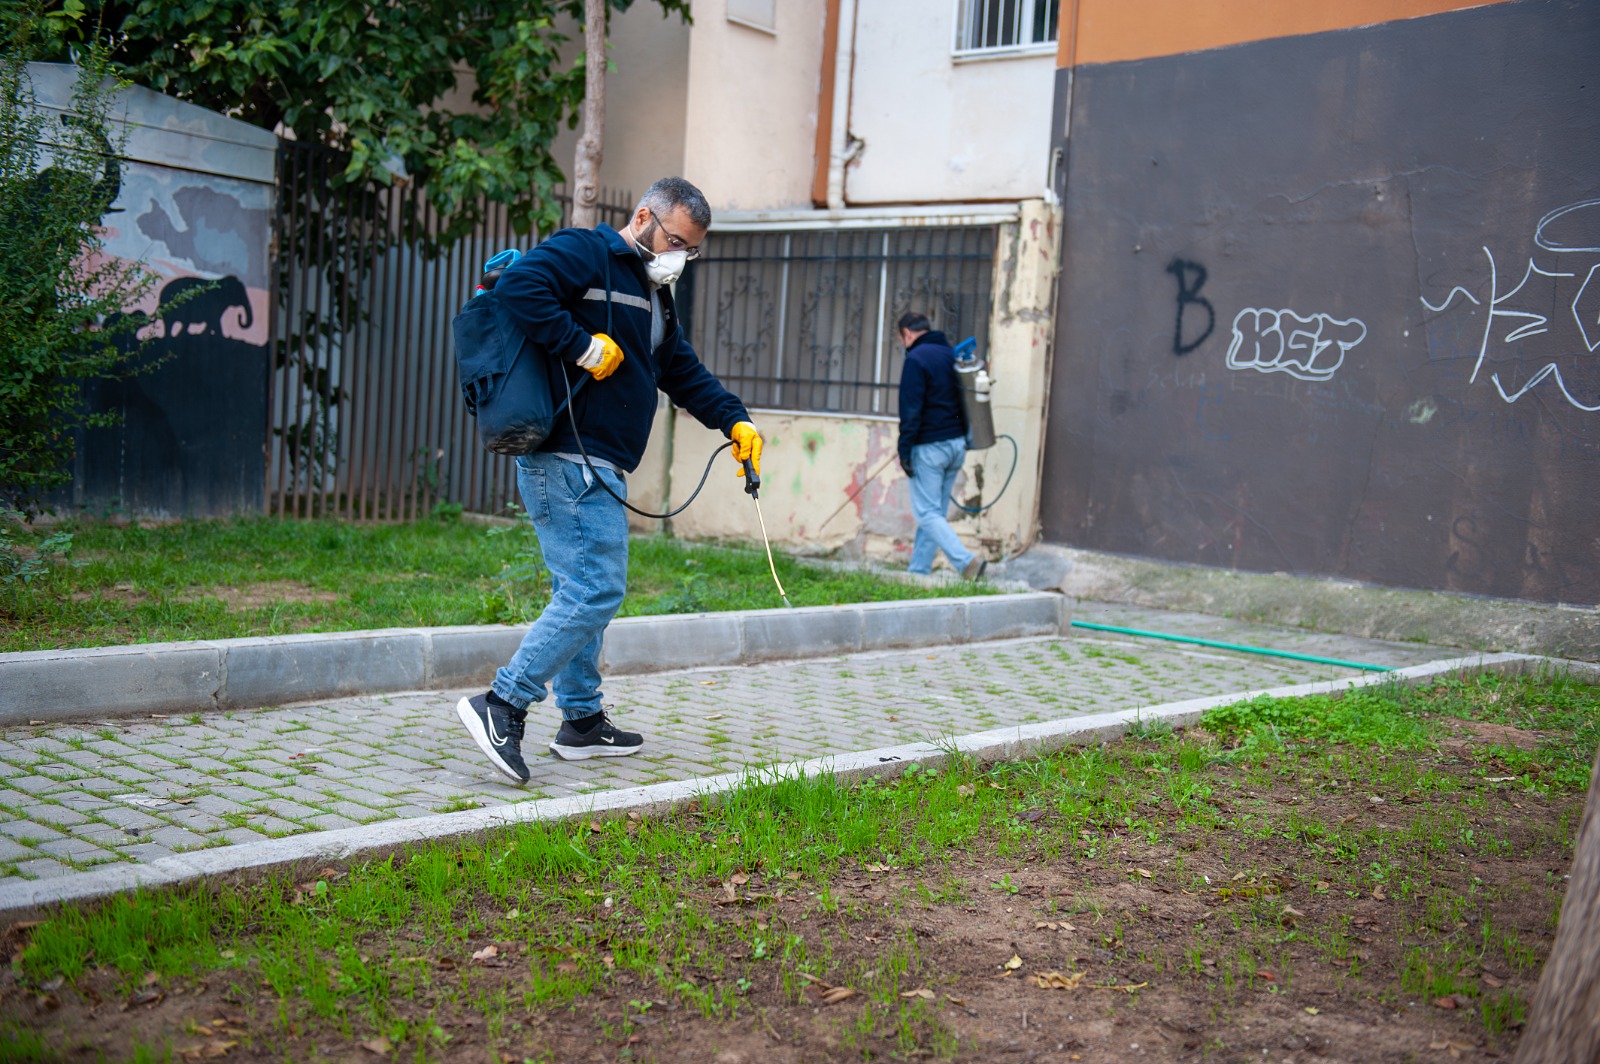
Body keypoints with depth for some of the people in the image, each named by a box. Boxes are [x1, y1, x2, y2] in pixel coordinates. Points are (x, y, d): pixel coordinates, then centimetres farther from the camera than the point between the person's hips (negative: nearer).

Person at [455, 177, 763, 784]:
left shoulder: (655, 293, 24)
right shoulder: (584, 252, -6)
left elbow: (684, 372, 26)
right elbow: (519, 287, -23)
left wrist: (734, 421, 12)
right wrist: (583, 346, -22)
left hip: (595, 468, 11)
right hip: (569, 458, -11)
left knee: (584, 593, 14)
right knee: (595, 590, -14)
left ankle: (582, 721, 23)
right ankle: (503, 705, -12)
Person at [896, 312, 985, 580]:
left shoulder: (916, 359, -10)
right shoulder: (952, 354, 15)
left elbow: (911, 410, -16)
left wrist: (904, 451, -14)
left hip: (930, 447, -8)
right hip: (957, 445, 8)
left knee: (927, 513, -7)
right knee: (936, 512, 11)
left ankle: (967, 562, -21)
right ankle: (918, 571, 16)